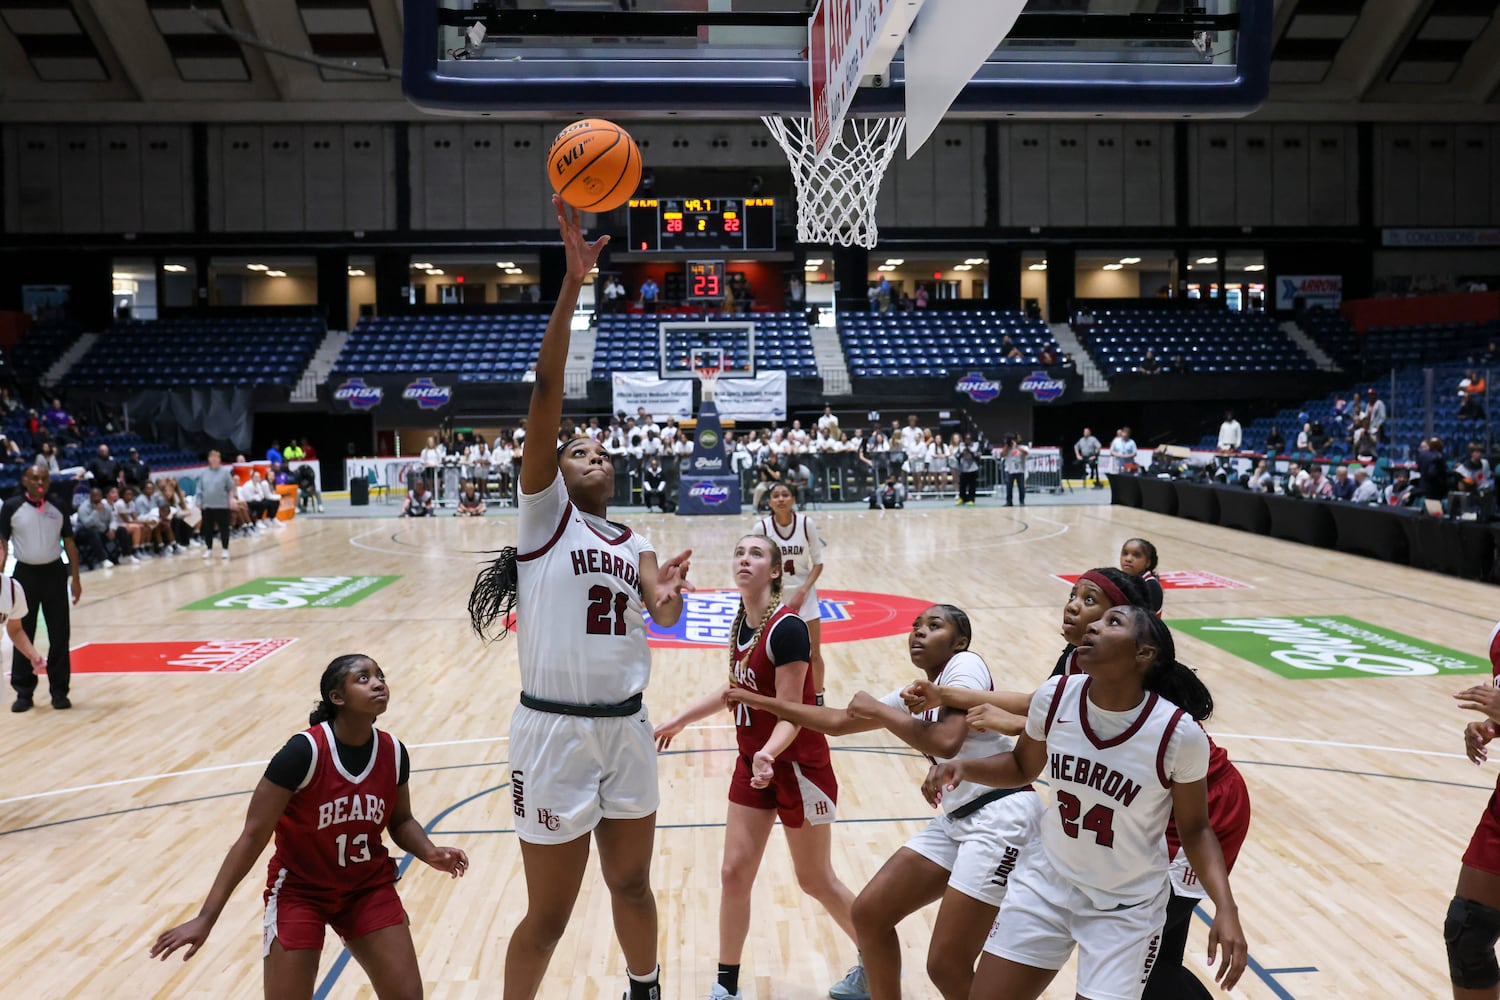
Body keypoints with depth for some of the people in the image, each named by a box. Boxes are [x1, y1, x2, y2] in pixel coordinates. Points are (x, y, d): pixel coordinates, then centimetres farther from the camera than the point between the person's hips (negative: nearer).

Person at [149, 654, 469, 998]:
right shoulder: (304, 752, -25)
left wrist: (430, 853, -14)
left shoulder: (393, 753, -11)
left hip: (368, 886, 4)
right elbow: (253, 836, -21)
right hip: (300, 890, -4)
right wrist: (207, 917, -21)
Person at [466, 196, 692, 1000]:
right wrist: (573, 279, -19)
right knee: (549, 915, 7)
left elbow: (664, 615, -4)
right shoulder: (542, 509, -3)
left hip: (626, 726, 5)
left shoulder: (633, 545, 12)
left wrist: (669, 596, -28)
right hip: (554, 728, -5)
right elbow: (547, 388, -13)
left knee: (632, 885, 22)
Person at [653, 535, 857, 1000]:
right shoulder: (740, 622, 0)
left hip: (798, 767, -7)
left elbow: (791, 713, -23)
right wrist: (680, 719, 20)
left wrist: (770, 753, -41)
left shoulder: (786, 628, -23)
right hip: (752, 762, 7)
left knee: (816, 880, 8)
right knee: (734, 873, 6)